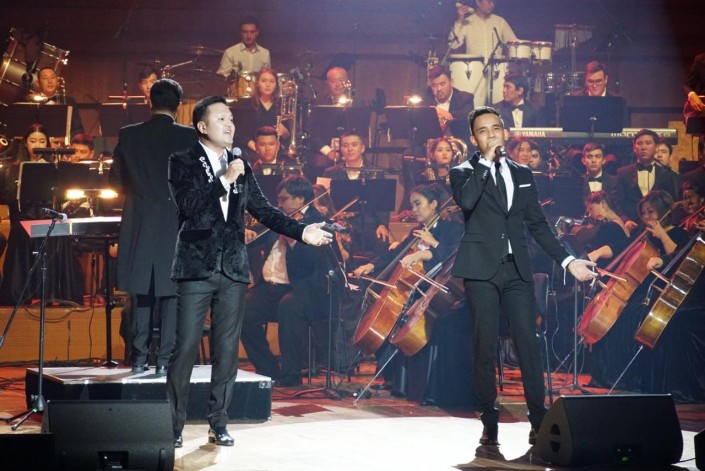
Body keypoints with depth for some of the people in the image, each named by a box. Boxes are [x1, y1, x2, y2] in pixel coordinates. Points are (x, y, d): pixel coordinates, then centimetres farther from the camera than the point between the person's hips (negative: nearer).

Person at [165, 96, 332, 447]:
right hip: (196, 268, -4)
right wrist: (225, 180, -17)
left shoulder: (241, 167, 13)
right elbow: (190, 207, -14)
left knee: (227, 351, 6)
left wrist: (301, 231, 2)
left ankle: (218, 424, 14)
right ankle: (174, 425, 3)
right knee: (185, 349, -4)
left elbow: (263, 210, 12)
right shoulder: (183, 163, -1)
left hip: (233, 271, 4)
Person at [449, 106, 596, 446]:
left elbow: (537, 225, 17)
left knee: (528, 344, -4)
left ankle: (539, 422, -4)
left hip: (517, 268, 3)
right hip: (481, 269, -3)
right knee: (485, 347, -3)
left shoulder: (522, 175, 17)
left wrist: (567, 261, 10)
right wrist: (486, 160, -13)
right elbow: (466, 201, -18)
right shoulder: (464, 173, 6)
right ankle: (489, 424, 2)